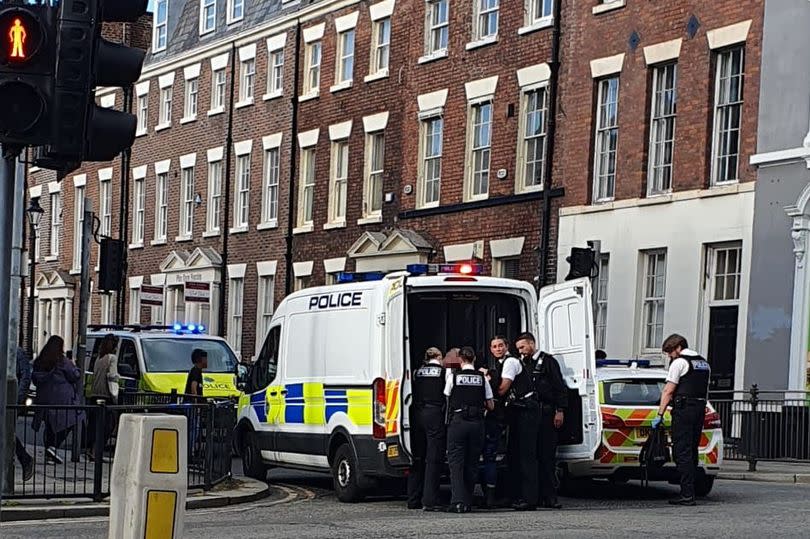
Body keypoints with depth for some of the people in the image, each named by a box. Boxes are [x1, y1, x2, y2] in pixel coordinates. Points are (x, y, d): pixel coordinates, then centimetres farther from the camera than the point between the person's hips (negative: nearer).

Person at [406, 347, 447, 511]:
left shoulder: (417, 372, 9)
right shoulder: (444, 372, -1)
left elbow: (413, 395, 11)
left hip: (417, 415, 4)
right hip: (435, 416, -4)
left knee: (417, 457, 11)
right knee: (434, 459, -3)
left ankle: (413, 500, 14)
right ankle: (429, 501, -7)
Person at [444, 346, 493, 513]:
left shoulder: (453, 376, -1)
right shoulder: (482, 378, 4)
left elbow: (447, 399, 9)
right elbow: (490, 405, 8)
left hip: (458, 421, -2)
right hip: (477, 423, 2)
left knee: (456, 462, -2)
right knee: (471, 463, 11)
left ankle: (458, 501, -16)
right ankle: (468, 502, 12)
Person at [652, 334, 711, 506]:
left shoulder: (679, 363, -6)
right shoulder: (704, 364, 21)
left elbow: (668, 391, -10)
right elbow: (704, 391, 18)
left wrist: (659, 415, -10)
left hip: (683, 409, -8)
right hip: (700, 409, 8)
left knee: (682, 452, -8)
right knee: (692, 451, 12)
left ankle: (687, 495, -12)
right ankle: (690, 491, 11)